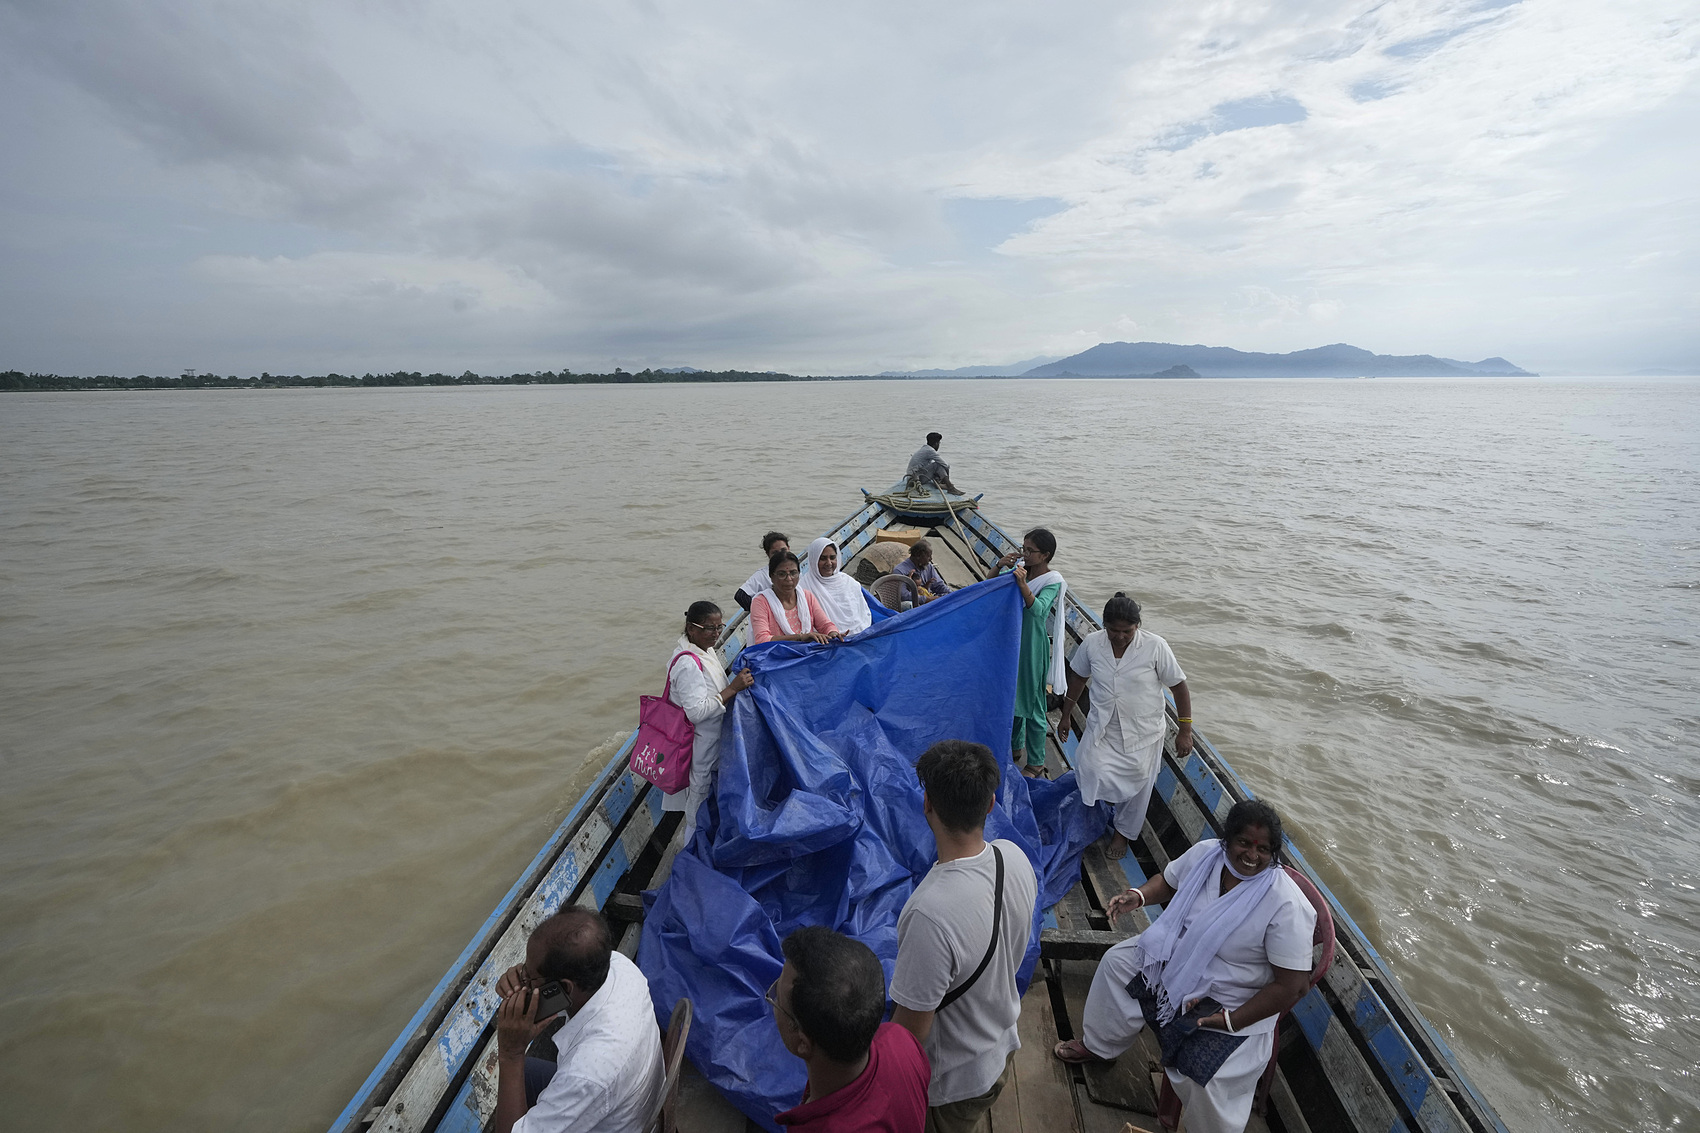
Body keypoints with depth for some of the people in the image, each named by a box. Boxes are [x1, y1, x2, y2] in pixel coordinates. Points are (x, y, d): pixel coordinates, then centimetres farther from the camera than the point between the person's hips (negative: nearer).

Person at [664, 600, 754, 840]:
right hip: (699, 747, -10)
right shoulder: (688, 663, -26)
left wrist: (737, 683, 6)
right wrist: (732, 689, -31)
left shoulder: (706, 650, 4)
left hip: (712, 743, 10)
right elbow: (696, 711, -30)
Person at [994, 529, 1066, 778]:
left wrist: (1023, 584, -49)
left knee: (1032, 704, 3)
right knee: (1012, 696, 21)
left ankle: (1036, 763, 18)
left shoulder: (1053, 582, -18)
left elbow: (1037, 609, -33)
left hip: (1033, 647, -7)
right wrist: (999, 567, -18)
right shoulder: (1020, 568, -1)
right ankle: (1015, 747, 42)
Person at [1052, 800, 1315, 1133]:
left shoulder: (1286, 905, -29)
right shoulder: (1205, 853, -14)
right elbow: (1168, 882, 7)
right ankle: (1096, 1043, 29)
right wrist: (1138, 896, -15)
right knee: (1117, 962, 5)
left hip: (1236, 1002, -6)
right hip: (1178, 954, 6)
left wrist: (1231, 1021, -22)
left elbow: (1291, 985, -23)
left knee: (1205, 1075, -20)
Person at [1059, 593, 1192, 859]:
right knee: (1091, 772, -15)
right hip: (1102, 727, 2)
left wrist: (1185, 731, -6)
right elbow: (1078, 677, 6)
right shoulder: (1092, 643, -11)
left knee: (1136, 786, 10)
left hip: (1142, 733, -1)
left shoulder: (1156, 647, -18)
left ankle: (1123, 831, 39)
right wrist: (1066, 715, 15)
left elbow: (1179, 687, -8)